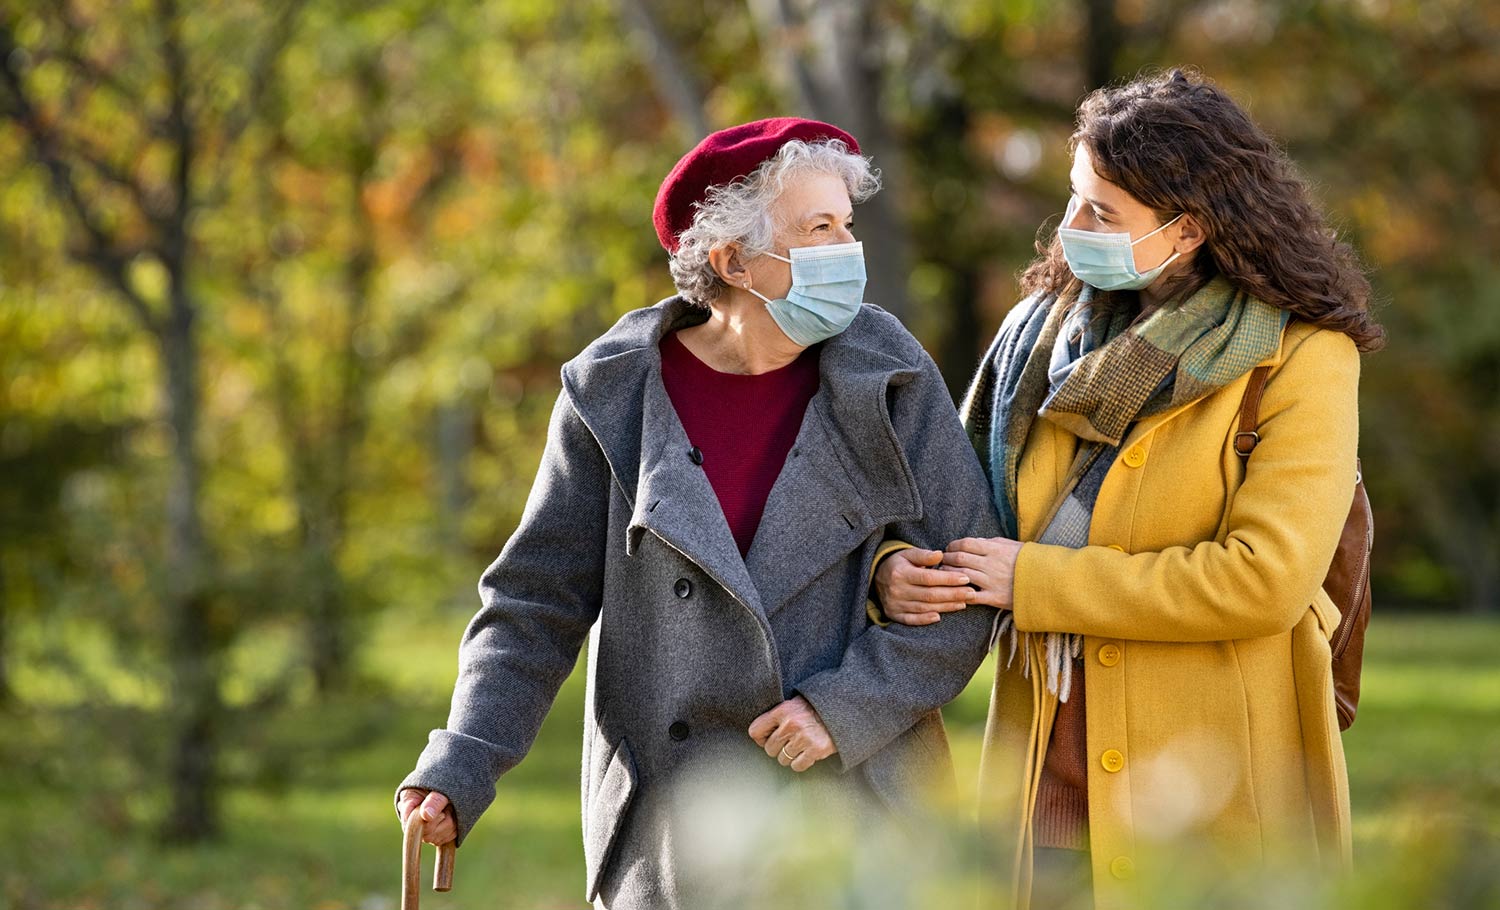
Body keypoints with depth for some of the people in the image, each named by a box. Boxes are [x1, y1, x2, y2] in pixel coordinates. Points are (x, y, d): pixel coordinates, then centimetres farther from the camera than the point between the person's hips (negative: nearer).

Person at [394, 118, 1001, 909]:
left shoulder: (890, 379, -1)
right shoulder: (617, 397, -2)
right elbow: (538, 602, 1)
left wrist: (847, 707, -12)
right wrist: (460, 769, -11)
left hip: (851, 821, 0)